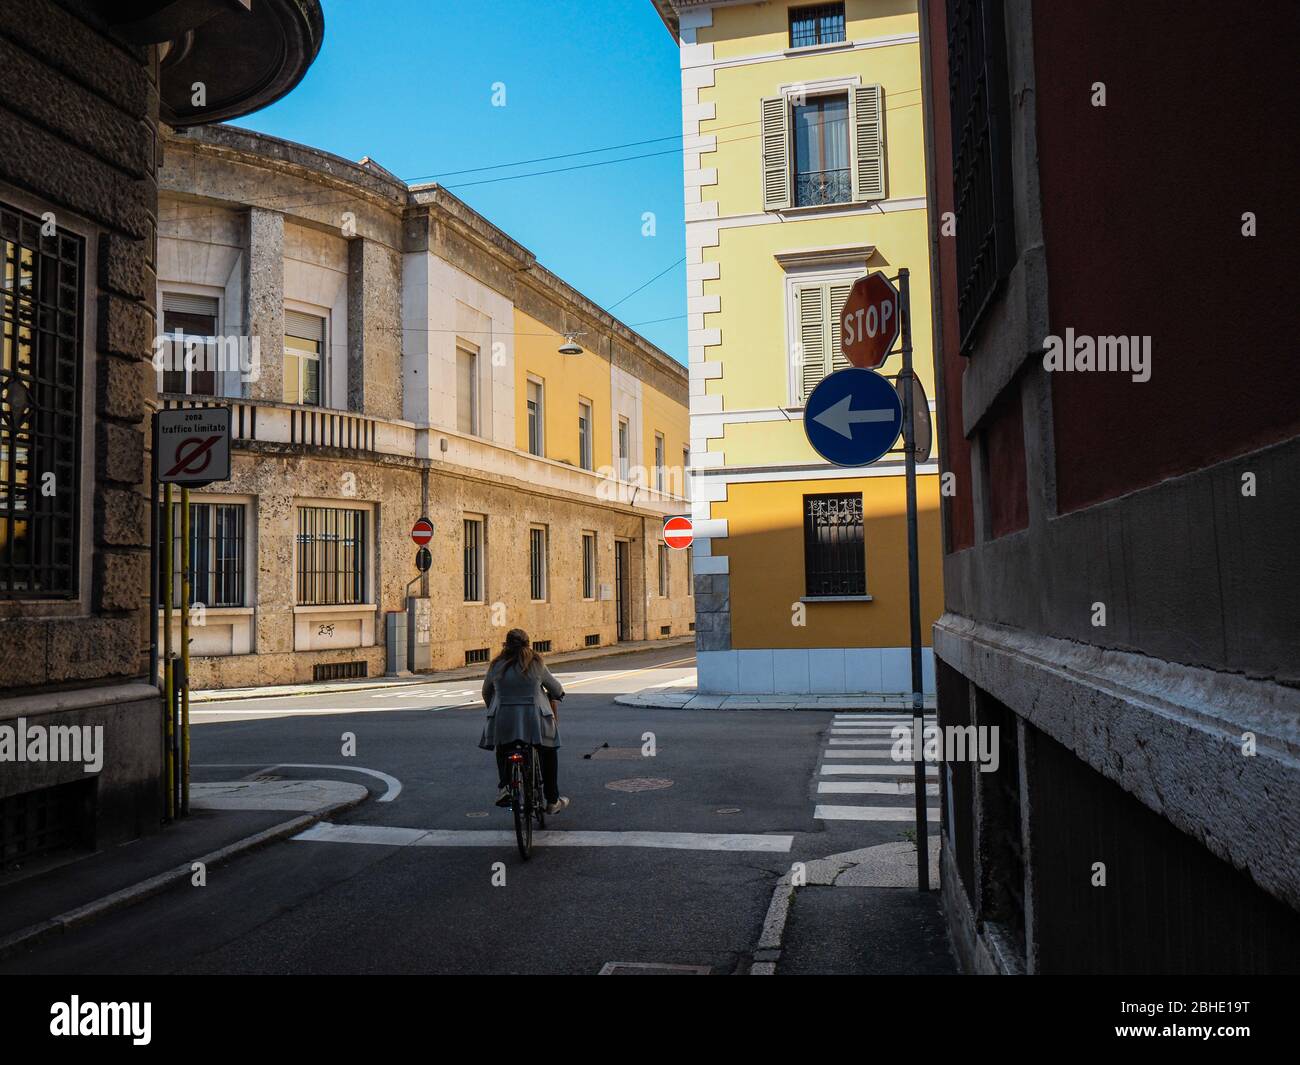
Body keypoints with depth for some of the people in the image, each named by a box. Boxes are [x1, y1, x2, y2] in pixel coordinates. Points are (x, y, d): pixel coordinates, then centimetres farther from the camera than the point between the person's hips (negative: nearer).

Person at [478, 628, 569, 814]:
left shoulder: (496, 666, 5)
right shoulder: (536, 664, 1)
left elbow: (486, 692, 18)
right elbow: (555, 688, 12)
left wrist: (493, 710, 36)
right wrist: (557, 695, 35)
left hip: (503, 719, 2)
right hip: (535, 718, -1)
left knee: (502, 750, 30)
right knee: (548, 754, 20)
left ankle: (503, 786, 9)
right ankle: (552, 801, 22)